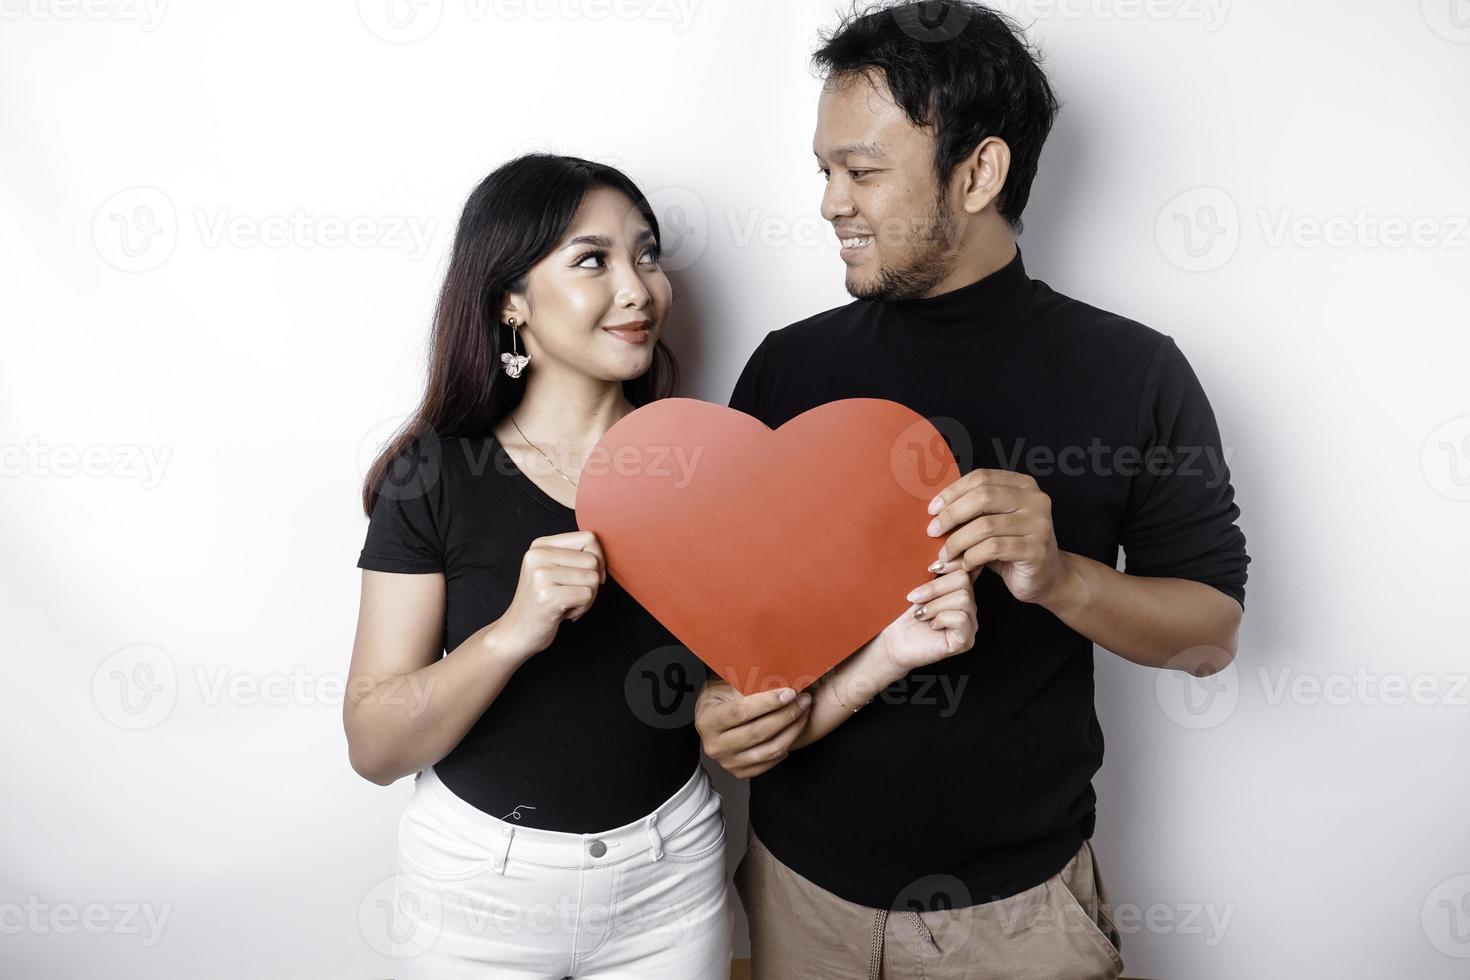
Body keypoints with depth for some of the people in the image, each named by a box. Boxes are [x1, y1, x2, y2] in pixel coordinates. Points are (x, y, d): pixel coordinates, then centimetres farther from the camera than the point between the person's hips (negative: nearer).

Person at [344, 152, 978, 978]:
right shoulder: (435, 477, -12)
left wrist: (886, 649, -23)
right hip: (479, 880, -1)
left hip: (670, 877, 2)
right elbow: (373, 749, -14)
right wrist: (512, 632, -30)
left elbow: (764, 701, -5)